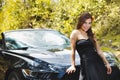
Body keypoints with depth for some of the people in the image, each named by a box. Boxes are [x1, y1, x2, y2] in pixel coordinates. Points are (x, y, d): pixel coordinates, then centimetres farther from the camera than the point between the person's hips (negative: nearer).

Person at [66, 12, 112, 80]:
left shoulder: (91, 35, 17)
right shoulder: (75, 33, 2)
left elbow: (99, 50, 17)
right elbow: (73, 50, 3)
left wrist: (106, 63, 15)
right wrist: (73, 65, 0)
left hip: (98, 62, 5)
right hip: (86, 63, -5)